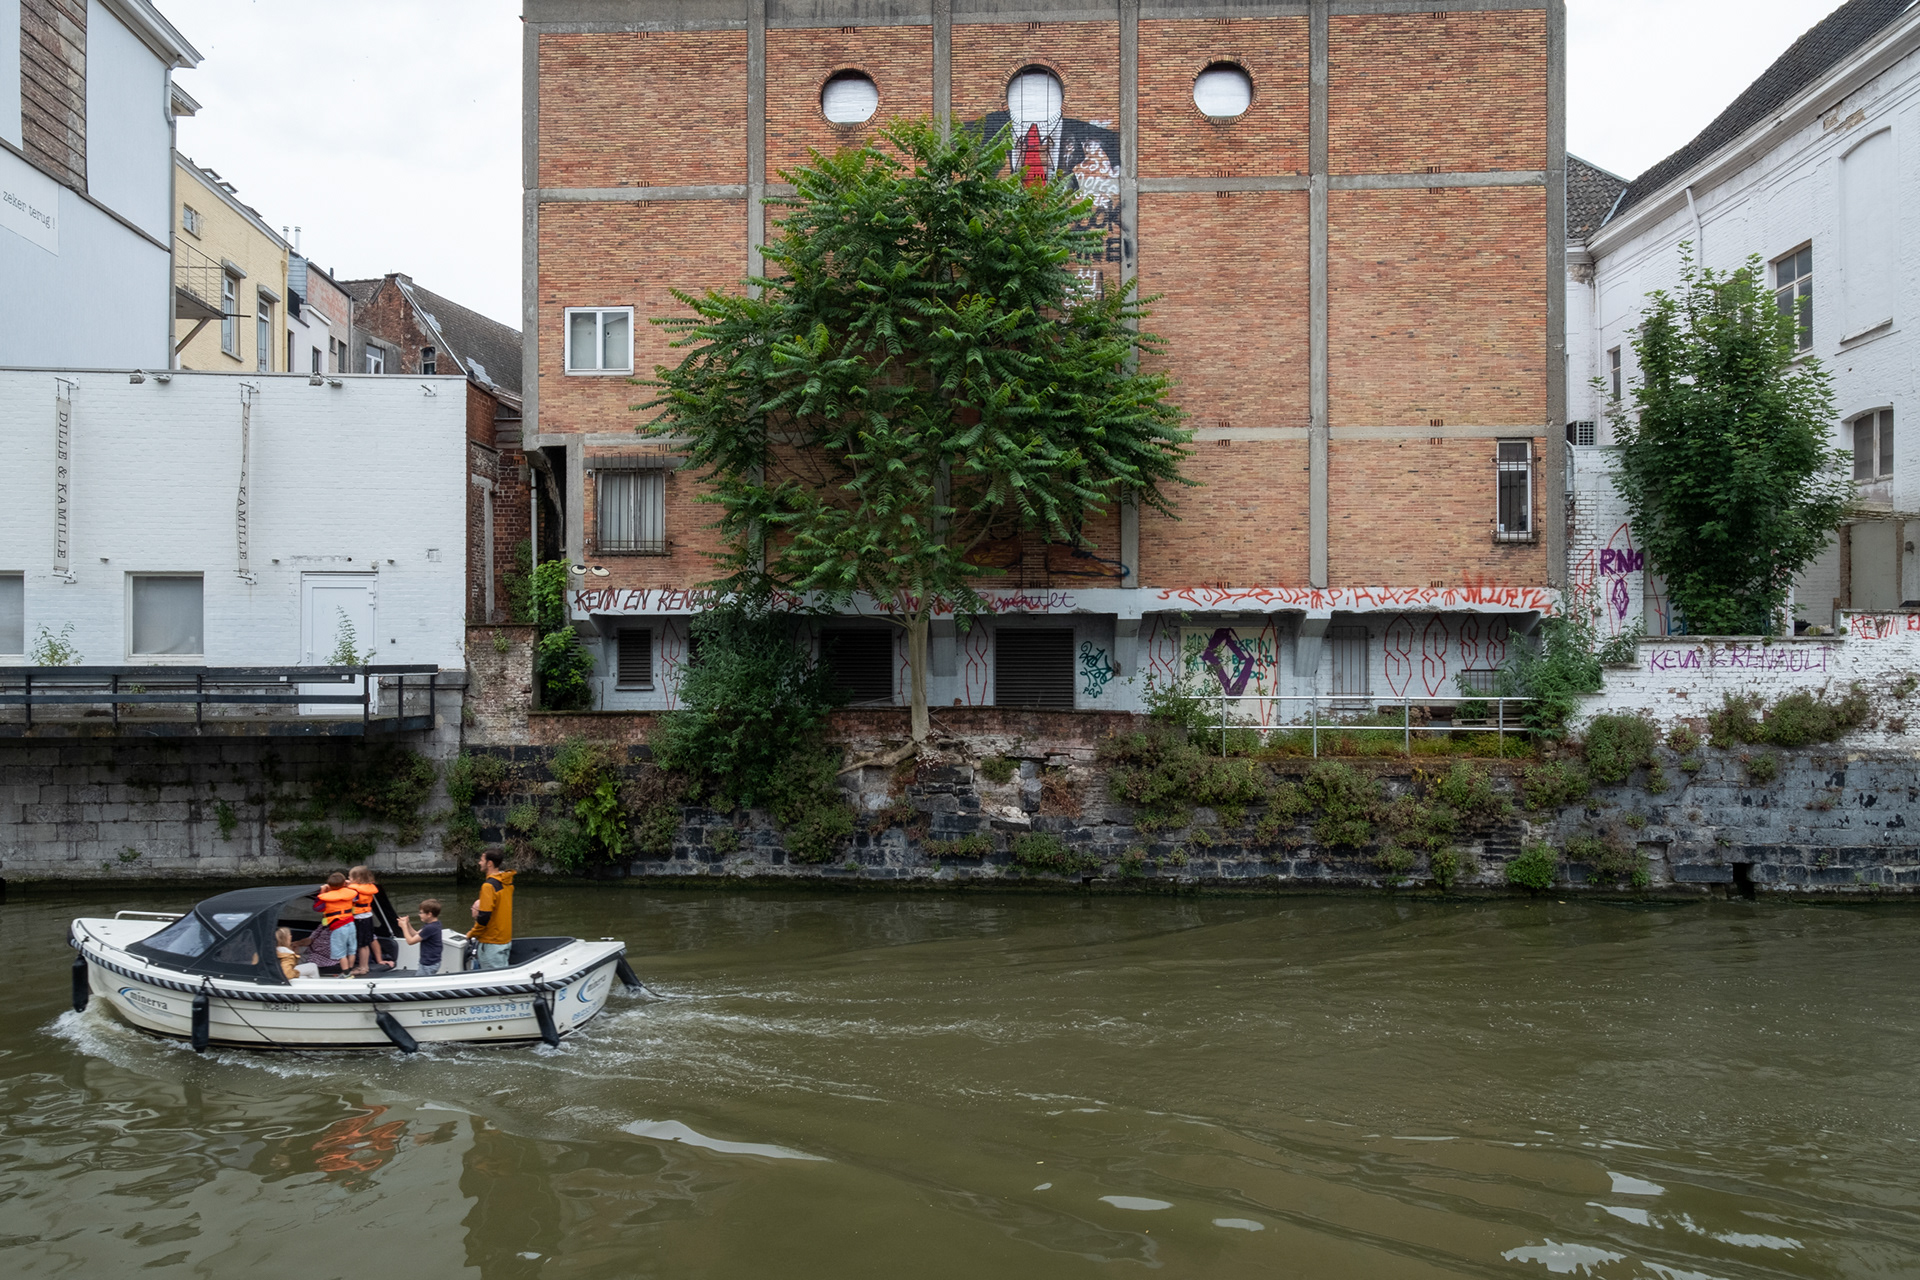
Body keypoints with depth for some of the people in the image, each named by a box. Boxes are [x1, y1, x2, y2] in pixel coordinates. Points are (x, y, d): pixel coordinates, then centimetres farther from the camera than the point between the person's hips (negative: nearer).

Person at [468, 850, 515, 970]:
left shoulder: (489, 885, -20)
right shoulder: (508, 882, 7)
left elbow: (484, 916, -23)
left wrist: (472, 933, -7)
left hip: (492, 943, -8)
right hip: (506, 939, 8)